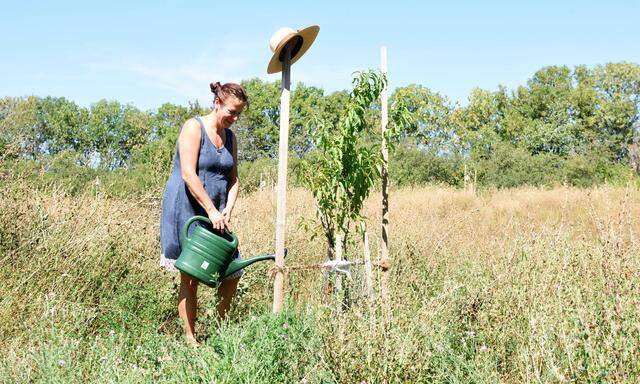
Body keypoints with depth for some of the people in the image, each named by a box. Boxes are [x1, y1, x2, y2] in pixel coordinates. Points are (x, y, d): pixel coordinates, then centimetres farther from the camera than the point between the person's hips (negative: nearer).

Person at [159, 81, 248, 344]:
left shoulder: (230, 137, 12)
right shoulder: (194, 127, -10)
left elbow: (233, 179, 11)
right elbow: (189, 174, -20)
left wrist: (227, 210, -6)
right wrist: (212, 211, -21)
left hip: (215, 213, 7)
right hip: (186, 209, -7)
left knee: (232, 270, 5)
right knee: (190, 276, -2)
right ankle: (190, 338, 8)